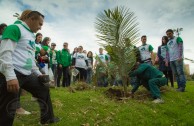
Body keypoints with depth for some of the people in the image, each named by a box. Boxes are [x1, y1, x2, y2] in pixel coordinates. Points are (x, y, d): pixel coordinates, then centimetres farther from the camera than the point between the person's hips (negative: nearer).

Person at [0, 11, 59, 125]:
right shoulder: (15, 28, -7)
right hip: (13, 73, -9)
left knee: (44, 91, 17)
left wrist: (38, 73, 19)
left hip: (27, 74, 9)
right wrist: (10, 76, -24)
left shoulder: (32, 36, 20)